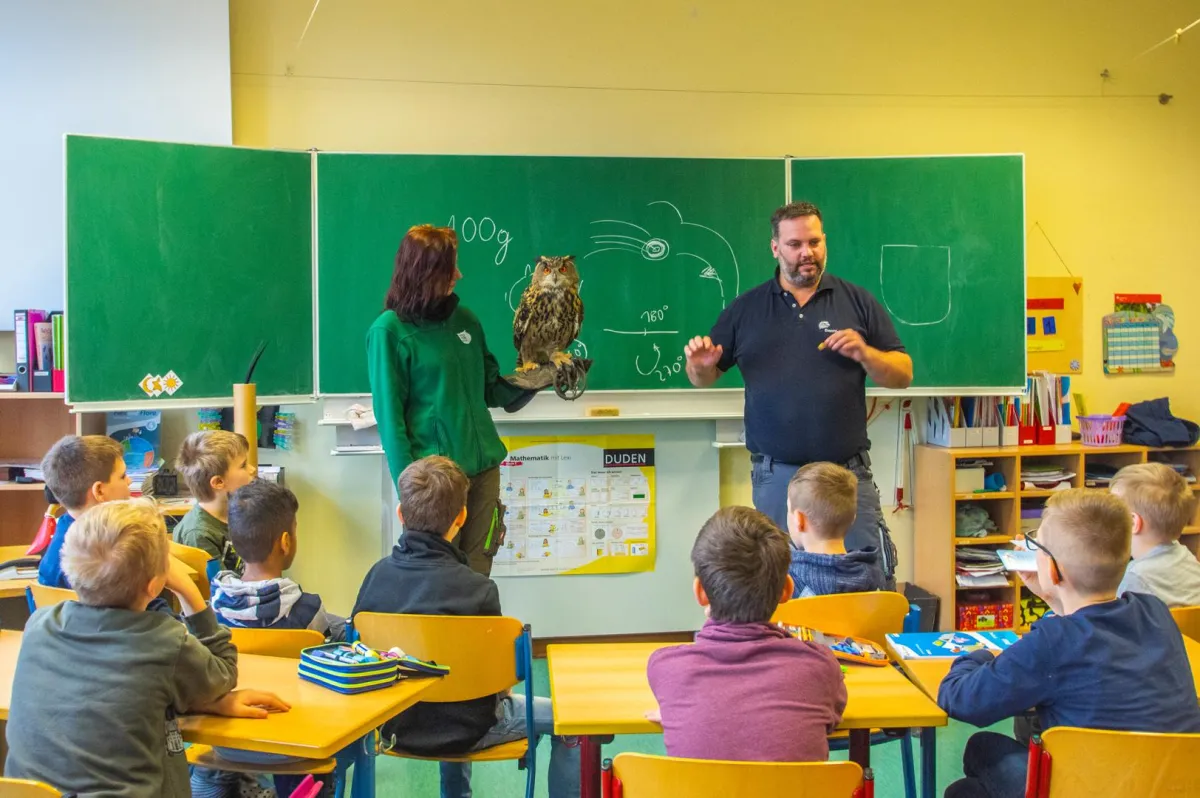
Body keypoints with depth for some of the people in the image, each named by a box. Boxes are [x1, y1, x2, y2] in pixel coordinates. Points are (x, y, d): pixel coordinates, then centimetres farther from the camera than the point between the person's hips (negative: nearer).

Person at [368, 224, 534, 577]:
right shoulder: (390, 331, -8)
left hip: (483, 466, 5)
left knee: (476, 571, 9)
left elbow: (491, 390, 14)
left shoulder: (464, 318, 7)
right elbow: (390, 416, -10)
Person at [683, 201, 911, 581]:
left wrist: (866, 354, -14)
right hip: (775, 476, 1)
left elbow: (903, 374, 6)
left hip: (848, 472, 0)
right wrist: (699, 365, -12)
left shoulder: (858, 302, 5)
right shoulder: (745, 309, 7)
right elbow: (704, 378, 11)